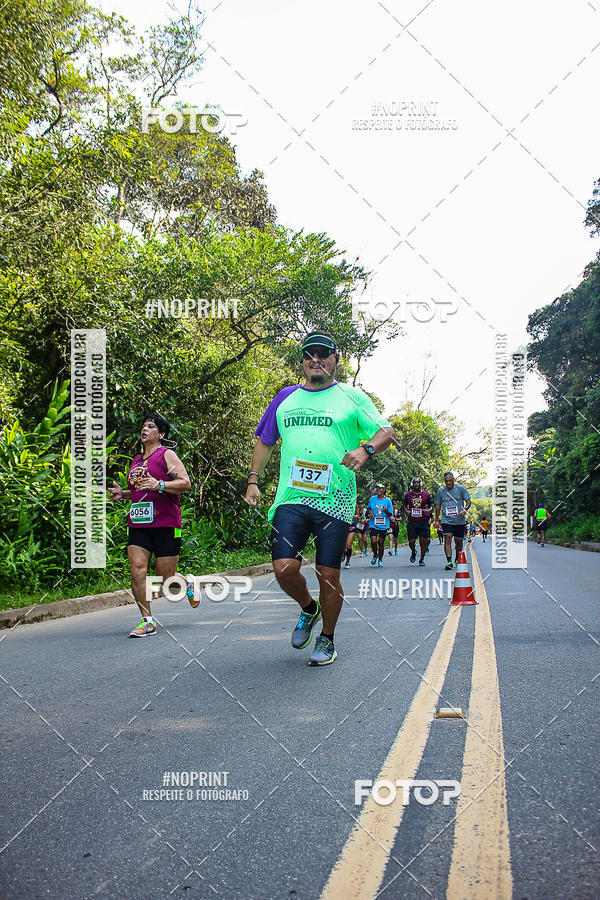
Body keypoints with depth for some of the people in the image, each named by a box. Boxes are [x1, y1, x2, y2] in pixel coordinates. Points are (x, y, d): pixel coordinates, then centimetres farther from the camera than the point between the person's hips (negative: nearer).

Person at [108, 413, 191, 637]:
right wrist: (122, 494, 12)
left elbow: (186, 483, -10)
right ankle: (147, 621, -3)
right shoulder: (137, 459, 18)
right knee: (137, 569, -10)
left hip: (165, 524, -6)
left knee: (166, 578, -1)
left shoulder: (166, 455, -2)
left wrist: (159, 485, -23)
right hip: (138, 524, 6)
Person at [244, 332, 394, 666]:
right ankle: (309, 609, 23)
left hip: (335, 500, -2)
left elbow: (387, 432, 2)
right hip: (291, 497, 2)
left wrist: (366, 449, -19)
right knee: (284, 568, -9)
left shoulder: (352, 397, 7)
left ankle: (327, 641, 21)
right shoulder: (286, 397, 17)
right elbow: (264, 441, 24)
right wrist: (254, 480, 15)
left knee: (328, 575, 0)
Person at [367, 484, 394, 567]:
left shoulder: (388, 500, 1)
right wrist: (370, 512, -2)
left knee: (381, 543, 4)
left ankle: (380, 560, 22)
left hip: (383, 525, 0)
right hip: (373, 524, 0)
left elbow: (391, 514, 4)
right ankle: (375, 555, 19)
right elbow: (368, 507, 20)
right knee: (373, 542, -12)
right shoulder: (372, 499, 3)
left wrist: (386, 511, -18)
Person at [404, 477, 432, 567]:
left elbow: (431, 506, 13)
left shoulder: (426, 495, 5)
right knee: (411, 541, -4)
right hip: (411, 521, 0)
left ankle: (422, 559, 13)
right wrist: (406, 511, 0)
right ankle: (413, 552, 29)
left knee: (423, 541, -1)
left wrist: (429, 510, -8)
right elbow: (405, 505, 20)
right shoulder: (408, 495, 7)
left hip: (423, 521, 0)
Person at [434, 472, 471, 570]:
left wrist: (465, 509, -18)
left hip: (459, 521, 0)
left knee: (458, 541, 9)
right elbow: (438, 506, 14)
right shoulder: (440, 491, 5)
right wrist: (436, 520, 12)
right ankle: (449, 562, -21)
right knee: (448, 538, -18)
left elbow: (468, 501, 2)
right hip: (446, 520, 0)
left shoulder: (460, 488, 1)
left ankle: (457, 559, 32)